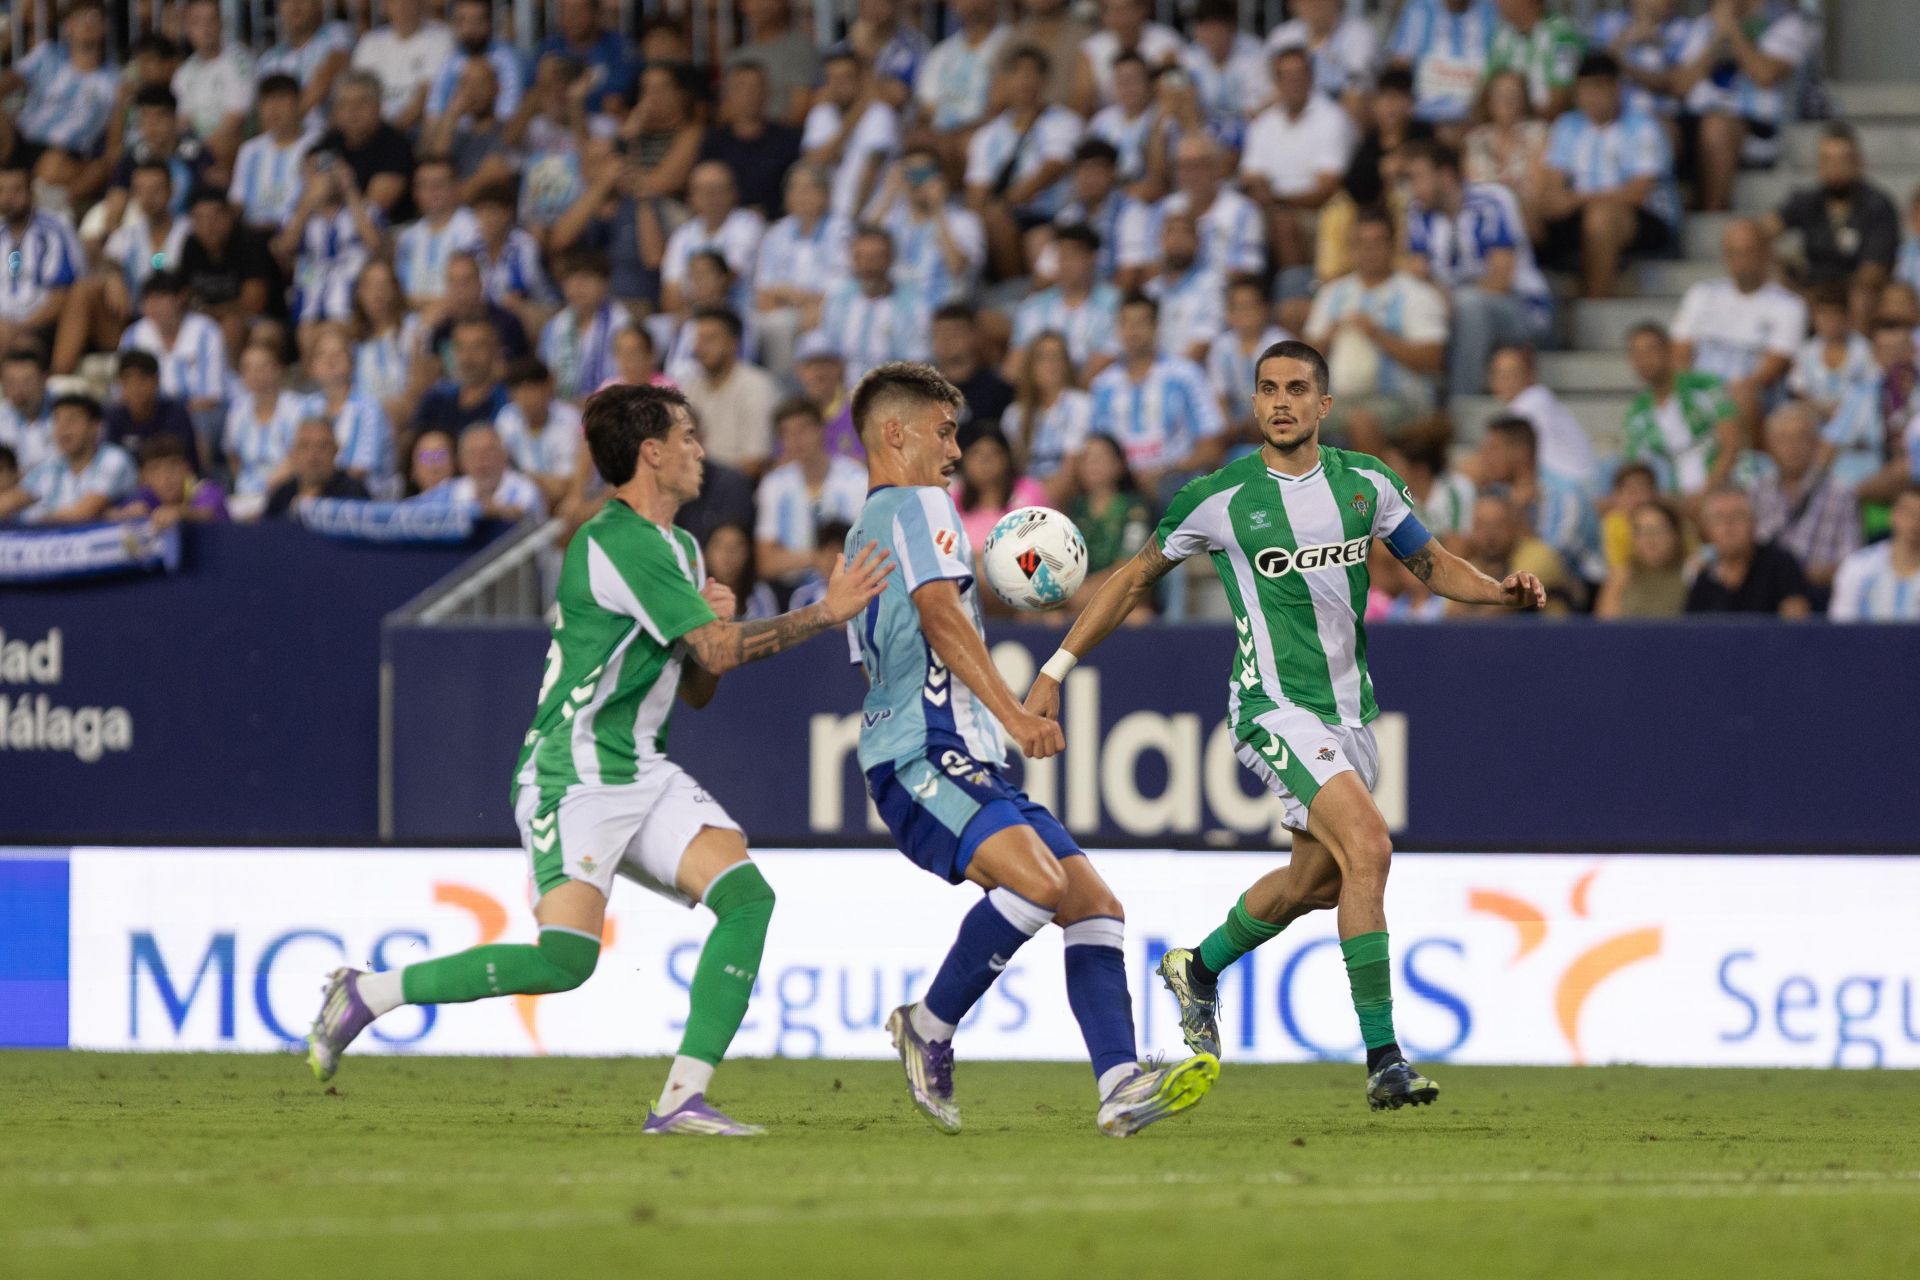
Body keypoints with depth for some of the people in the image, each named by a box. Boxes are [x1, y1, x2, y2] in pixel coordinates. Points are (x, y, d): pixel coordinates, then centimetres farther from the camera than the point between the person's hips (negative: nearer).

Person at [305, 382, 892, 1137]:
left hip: (643, 774, 9)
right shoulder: (617, 542, -16)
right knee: (566, 959, -19)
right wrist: (826, 613, -11)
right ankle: (367, 994, -3)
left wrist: (714, 621, 1)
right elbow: (720, 650, -19)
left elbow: (697, 689, 20)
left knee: (746, 893, -11)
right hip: (574, 778, -9)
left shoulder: (679, 549, 17)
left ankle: (683, 1099, -11)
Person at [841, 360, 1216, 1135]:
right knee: (1039, 879, -31)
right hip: (924, 757, -10)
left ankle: (1118, 1086, -18)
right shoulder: (917, 505, 0)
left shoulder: (864, 532, 29)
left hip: (970, 763, 10)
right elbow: (940, 614, -17)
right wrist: (1014, 713, -24)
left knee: (1094, 904, -2)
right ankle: (929, 1026, -14)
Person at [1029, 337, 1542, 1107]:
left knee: (1318, 879, 17)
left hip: (1349, 710, 6)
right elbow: (1135, 578, 3)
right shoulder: (1221, 498, -7)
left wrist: (1502, 591, -6)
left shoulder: (1364, 483, 4)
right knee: (1368, 844, -24)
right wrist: (1057, 671, 2)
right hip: (1275, 705, -6)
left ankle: (1198, 969, 46)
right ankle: (1383, 1060, -24)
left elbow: (1433, 565, 15)